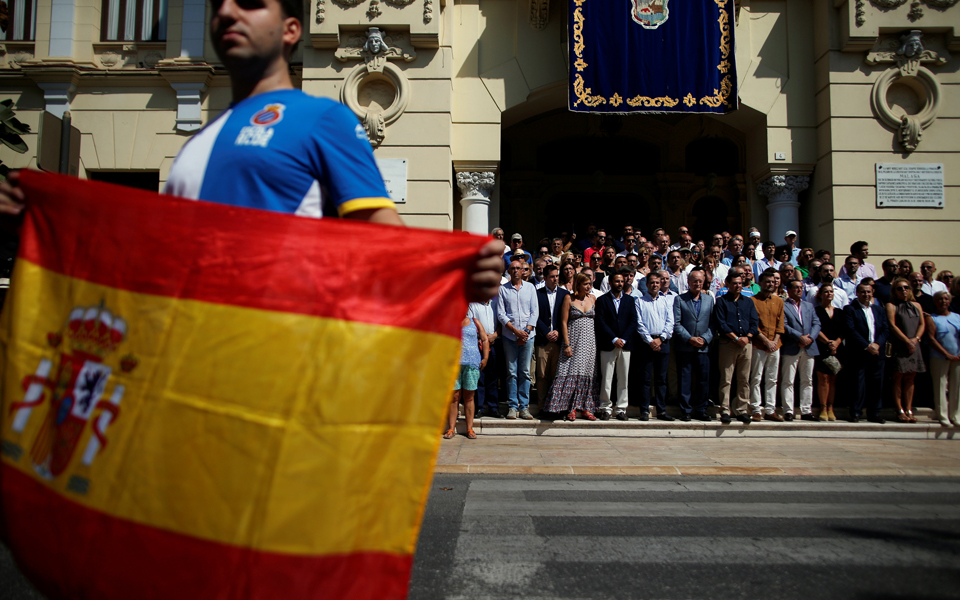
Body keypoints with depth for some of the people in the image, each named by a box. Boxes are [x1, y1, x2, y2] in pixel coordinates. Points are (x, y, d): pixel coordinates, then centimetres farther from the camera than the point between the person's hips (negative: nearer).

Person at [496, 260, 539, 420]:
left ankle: (524, 407, 7)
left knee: (525, 372, 2)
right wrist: (516, 330, -10)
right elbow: (501, 314, -1)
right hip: (509, 336, -1)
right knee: (511, 372, 1)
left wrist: (526, 331, -7)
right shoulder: (502, 289, 5)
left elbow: (535, 312, 5)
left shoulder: (530, 288, 9)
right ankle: (513, 406, 6)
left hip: (527, 336, 1)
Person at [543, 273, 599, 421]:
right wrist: (567, 344, -11)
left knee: (587, 374, 4)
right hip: (573, 340, -4)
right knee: (572, 373, -6)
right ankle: (572, 409, 0)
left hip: (590, 341, 4)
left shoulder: (592, 298, 10)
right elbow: (563, 322, -5)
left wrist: (597, 342, 4)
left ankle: (585, 408, 9)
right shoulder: (569, 298, -2)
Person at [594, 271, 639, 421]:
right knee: (606, 378, -2)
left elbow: (633, 322, 5)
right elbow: (601, 322, -4)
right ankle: (606, 407, 6)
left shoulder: (630, 300, 13)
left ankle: (621, 408, 11)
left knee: (623, 379, 4)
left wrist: (623, 339, -7)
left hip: (625, 345, 2)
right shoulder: (602, 300, 4)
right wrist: (614, 339, -11)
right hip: (608, 345, -2)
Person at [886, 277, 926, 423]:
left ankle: (909, 410, 7)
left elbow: (922, 324, 11)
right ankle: (900, 411, -2)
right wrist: (907, 341, -11)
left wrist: (916, 339, -6)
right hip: (899, 346, -4)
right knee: (898, 377, -4)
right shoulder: (891, 306, 2)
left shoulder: (917, 305, 17)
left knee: (910, 378, 5)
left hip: (914, 346, 4)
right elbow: (892, 325, -7)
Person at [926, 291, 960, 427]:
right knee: (941, 386, -3)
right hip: (940, 358, -3)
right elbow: (931, 339, -6)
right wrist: (947, 355, -12)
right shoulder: (931, 318, 3)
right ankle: (943, 416, 4)